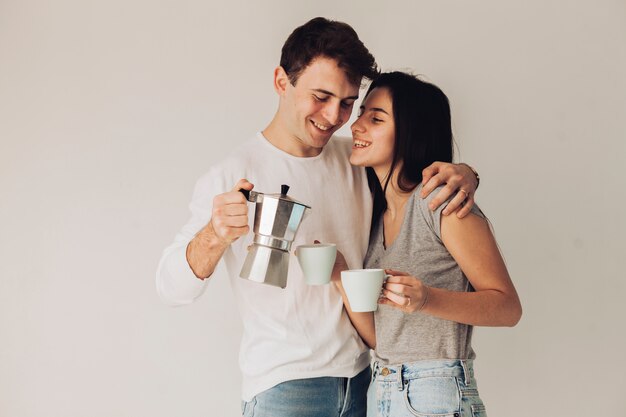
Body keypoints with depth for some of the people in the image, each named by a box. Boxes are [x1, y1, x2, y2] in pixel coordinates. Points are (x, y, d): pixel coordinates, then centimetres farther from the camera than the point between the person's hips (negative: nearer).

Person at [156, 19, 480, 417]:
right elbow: (173, 288, -13)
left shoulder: (357, 160, 4)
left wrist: (462, 175, -11)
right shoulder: (232, 176, -10)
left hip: (363, 376, 5)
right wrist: (215, 236, -34)